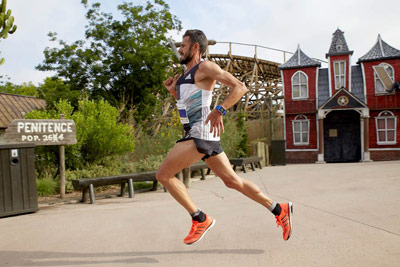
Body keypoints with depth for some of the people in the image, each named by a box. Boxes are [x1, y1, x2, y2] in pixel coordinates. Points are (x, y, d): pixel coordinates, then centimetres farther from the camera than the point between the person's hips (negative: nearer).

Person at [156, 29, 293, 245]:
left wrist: (219, 111, -26)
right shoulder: (186, 74, 22)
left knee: (163, 175, -9)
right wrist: (173, 92, 16)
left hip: (201, 133, -10)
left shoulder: (205, 67, -5)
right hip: (195, 134, 10)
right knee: (232, 181, 10)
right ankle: (279, 210, 17)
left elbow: (240, 87, -14)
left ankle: (200, 219, -2)